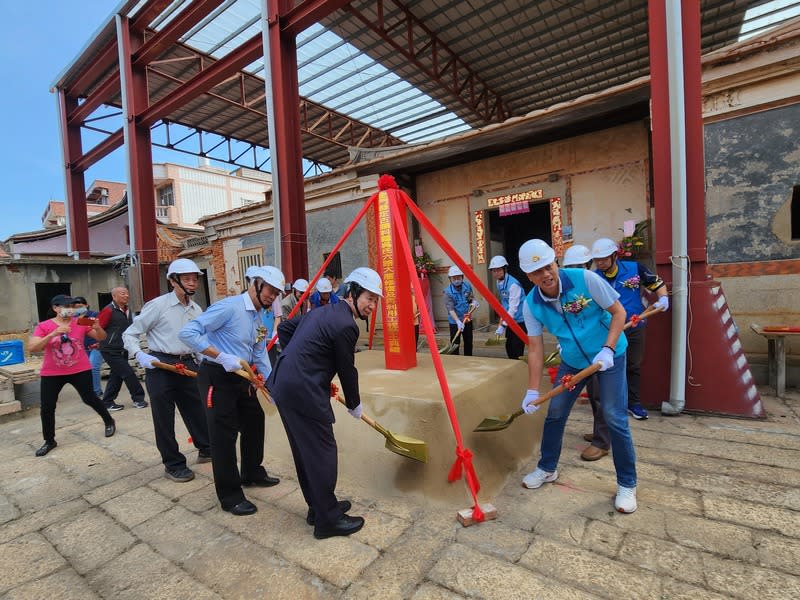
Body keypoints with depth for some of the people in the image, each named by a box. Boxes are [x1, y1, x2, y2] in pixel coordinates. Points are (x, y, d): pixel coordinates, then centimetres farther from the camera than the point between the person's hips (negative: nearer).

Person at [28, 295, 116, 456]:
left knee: (89, 398, 5)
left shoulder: (81, 323, -4)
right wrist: (53, 334, -30)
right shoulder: (43, 326, -6)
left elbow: (101, 337, -2)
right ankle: (49, 441, 21)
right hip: (52, 373, 1)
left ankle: (109, 422, 26)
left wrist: (97, 327, -24)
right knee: (47, 407, 4)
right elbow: (32, 347, -17)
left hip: (80, 370, -1)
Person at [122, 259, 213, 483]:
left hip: (188, 364, 6)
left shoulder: (196, 309, 8)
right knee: (164, 417, 6)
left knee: (197, 409, 16)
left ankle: (206, 449, 36)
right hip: (160, 366, -5)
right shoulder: (158, 305, -10)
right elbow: (129, 334, -4)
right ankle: (173, 465, 22)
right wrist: (140, 355, -19)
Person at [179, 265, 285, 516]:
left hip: (241, 378, 9)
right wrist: (221, 357, -28)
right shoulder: (229, 307, -20)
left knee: (254, 422, 19)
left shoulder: (259, 317, 8)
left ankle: (252, 472, 41)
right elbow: (187, 332, -24)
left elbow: (260, 354, 12)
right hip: (217, 377, -9)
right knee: (224, 434, 0)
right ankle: (229, 496, 17)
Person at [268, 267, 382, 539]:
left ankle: (318, 506, 34)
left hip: (283, 386, 10)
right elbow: (347, 371, -7)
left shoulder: (322, 312, 14)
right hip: (305, 393, -10)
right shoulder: (345, 325, -14)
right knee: (322, 453, 3)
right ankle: (328, 519, 17)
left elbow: (285, 328, 23)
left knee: (305, 451, 19)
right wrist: (354, 405, 9)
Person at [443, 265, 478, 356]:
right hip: (454, 321, -5)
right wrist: (458, 321, -35)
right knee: (455, 344, -1)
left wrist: (473, 302, -11)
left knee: (468, 342, 16)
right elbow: (450, 309, -24)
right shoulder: (448, 291, -17)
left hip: (467, 319, 5)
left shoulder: (467, 286, -4)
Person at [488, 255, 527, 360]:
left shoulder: (513, 284, -23)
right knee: (509, 347, 13)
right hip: (511, 320, 8)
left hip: (520, 320, -8)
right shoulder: (499, 282, 3)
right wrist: (503, 320, 10)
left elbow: (513, 308, -24)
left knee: (517, 350, -6)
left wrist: (503, 326, -24)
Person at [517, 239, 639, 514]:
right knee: (555, 414, 7)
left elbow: (618, 312, -14)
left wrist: (607, 349, -26)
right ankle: (547, 468, 28)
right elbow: (535, 348, -13)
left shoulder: (585, 279, -24)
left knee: (615, 418, -6)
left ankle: (627, 484, 16)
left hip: (609, 356, -3)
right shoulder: (532, 304, -16)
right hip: (572, 360, 3)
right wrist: (532, 391, -16)